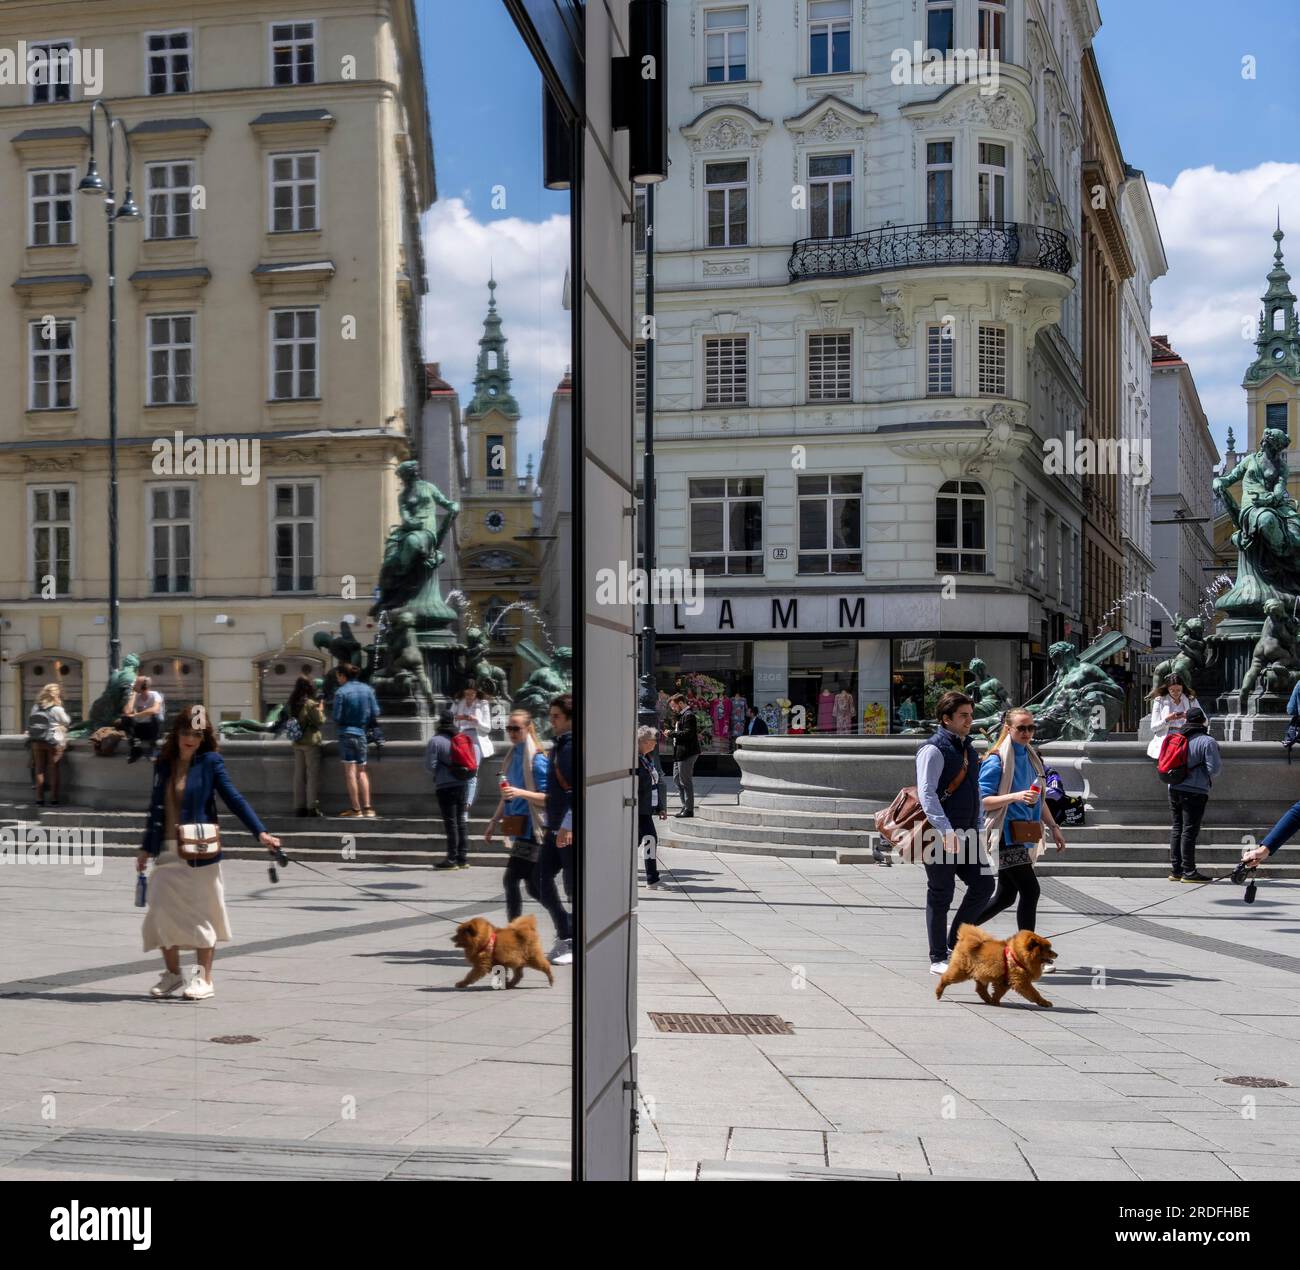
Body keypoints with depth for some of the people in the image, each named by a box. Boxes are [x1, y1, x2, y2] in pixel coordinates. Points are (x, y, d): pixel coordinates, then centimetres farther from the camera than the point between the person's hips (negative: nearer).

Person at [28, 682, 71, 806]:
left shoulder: (35, 708, 1)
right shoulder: (57, 709, -10)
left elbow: (31, 724, 4)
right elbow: (67, 722, 2)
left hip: (37, 742, 4)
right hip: (54, 742, -4)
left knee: (39, 769, 8)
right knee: (53, 769, 3)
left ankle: (39, 799, 9)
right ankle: (53, 799, 3)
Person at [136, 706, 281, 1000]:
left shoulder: (210, 763, -4)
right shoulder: (163, 763, 9)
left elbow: (234, 799, -7)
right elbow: (155, 807, 17)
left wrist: (260, 832, -16)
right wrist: (146, 848, 20)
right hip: (166, 852, 5)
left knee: (201, 914, 1)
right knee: (162, 912, 5)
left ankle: (204, 978, 11)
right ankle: (172, 973, 21)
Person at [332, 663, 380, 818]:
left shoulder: (341, 692, -10)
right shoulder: (368, 689, 4)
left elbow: (337, 718, -11)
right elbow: (375, 713, 3)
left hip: (347, 733, -5)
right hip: (362, 734, 5)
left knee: (350, 771, 0)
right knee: (362, 770, 13)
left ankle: (355, 808, -1)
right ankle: (367, 807, 7)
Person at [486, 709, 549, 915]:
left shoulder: (537, 760, -11)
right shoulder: (513, 757, 13)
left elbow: (547, 798, -14)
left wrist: (521, 793, -26)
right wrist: (494, 822, 22)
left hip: (531, 828, -8)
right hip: (518, 828, 8)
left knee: (511, 879, -12)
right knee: (533, 886, 9)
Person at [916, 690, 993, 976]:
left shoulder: (969, 750, 16)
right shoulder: (934, 749, -11)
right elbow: (926, 794, -18)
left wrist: (979, 829, 16)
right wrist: (946, 832, -25)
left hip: (965, 834, 8)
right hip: (938, 835, -8)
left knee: (983, 885, 3)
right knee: (940, 895, 0)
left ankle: (955, 943, 18)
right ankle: (938, 959, 10)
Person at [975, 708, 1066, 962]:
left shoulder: (1032, 757, 15)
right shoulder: (996, 760, -9)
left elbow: (1040, 798, 24)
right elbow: (983, 800, -13)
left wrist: (1053, 826, 18)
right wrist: (1015, 796, -25)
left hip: (1023, 835, 8)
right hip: (1005, 833, -8)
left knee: (1006, 896, 12)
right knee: (1029, 890, -13)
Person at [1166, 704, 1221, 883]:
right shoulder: (1207, 741, -10)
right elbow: (1214, 768, -13)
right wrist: (1220, 761, 8)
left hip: (1174, 790, 6)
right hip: (1195, 791, -6)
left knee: (1176, 829, 12)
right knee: (1189, 831, -4)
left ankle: (1175, 870, 15)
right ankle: (1189, 872, -2)